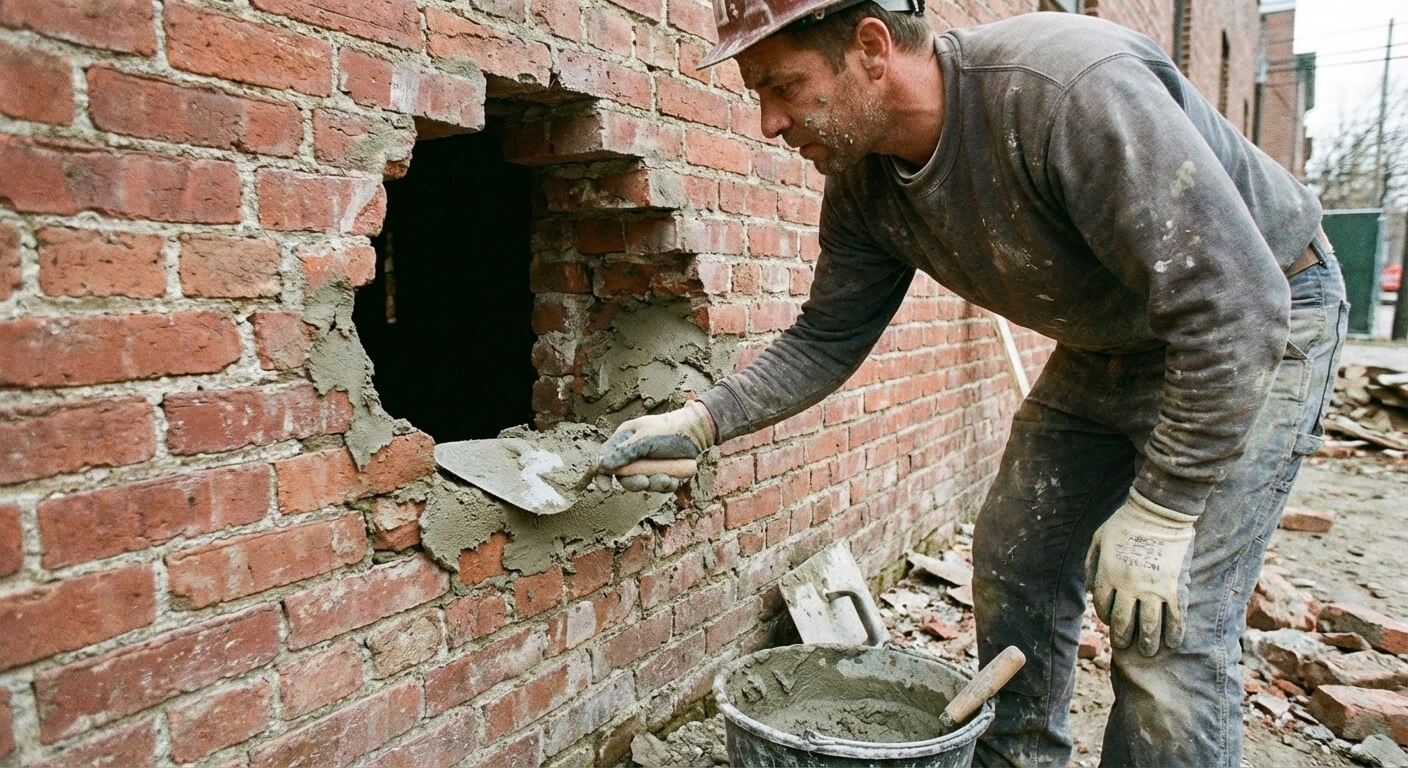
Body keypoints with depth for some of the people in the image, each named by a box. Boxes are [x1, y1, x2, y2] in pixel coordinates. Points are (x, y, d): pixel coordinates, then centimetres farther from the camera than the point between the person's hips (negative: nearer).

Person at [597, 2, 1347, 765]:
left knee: (1167, 632, -12)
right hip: (1103, 344, 7)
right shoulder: (862, 183, -11)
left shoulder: (1068, 89, -36)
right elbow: (826, 339, 0)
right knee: (1013, 559, 8)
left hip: (1259, 324, -6)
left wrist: (1159, 512, -28)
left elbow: (1237, 305, -33)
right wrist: (701, 420, -13)